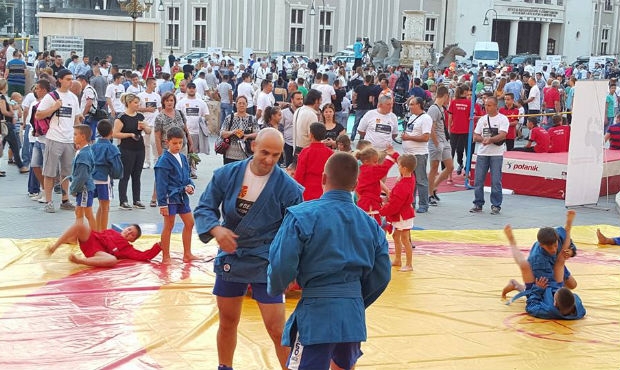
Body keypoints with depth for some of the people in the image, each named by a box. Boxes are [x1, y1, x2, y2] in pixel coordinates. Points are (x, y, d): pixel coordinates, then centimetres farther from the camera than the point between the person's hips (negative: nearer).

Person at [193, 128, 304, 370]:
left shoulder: (288, 187, -12)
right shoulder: (227, 175, -6)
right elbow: (204, 208, -1)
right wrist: (216, 229, -22)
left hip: (267, 265, -3)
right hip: (231, 258, 3)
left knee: (277, 330, -7)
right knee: (227, 323, 18)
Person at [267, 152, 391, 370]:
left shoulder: (302, 215, -10)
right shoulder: (369, 223, 6)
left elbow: (281, 265, -15)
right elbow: (381, 275, 10)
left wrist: (275, 289, 7)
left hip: (316, 313, -6)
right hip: (354, 315, 6)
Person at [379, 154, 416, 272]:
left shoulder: (402, 187, -29)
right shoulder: (410, 178, -2)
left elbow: (394, 205, -26)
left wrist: (382, 211, -13)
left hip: (403, 216, -10)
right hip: (401, 215, 10)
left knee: (405, 240, -2)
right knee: (396, 236, 21)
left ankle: (409, 265, 6)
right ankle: (397, 260, 33)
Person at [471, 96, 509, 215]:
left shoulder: (502, 119, -1)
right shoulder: (482, 119, 13)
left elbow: (502, 135, -13)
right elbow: (475, 136, 9)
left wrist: (490, 139, -25)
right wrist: (484, 139, -11)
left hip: (497, 154, -4)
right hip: (482, 153, 4)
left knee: (496, 181, -3)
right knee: (478, 180, 3)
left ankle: (496, 205, 5)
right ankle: (478, 204, 12)